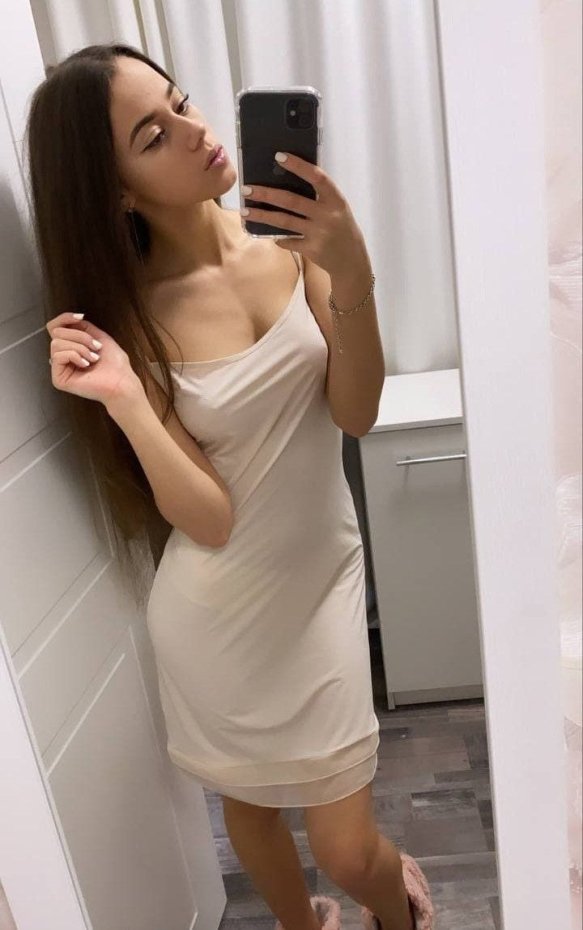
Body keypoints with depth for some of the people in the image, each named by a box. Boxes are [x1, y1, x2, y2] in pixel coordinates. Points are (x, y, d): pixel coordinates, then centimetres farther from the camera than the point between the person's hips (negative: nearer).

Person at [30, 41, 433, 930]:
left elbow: (355, 413, -12)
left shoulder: (289, 237, -8)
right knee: (249, 805, 23)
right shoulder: (128, 314, -15)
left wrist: (353, 280, -27)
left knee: (348, 850, 9)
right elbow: (208, 517, -18)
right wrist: (124, 399, -31)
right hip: (218, 609, -1)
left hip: (322, 579, 2)